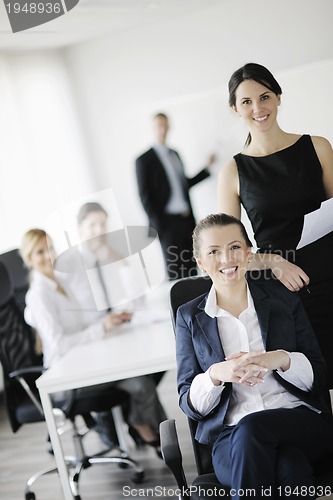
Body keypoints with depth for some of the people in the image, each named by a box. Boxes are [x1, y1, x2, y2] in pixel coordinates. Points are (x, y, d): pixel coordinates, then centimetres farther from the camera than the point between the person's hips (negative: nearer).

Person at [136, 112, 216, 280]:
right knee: (175, 272, -5)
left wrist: (207, 167, 17)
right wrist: (157, 225, -10)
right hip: (167, 222, -6)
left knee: (191, 269, 3)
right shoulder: (144, 159, -2)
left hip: (187, 220, 6)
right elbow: (145, 196, -5)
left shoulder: (175, 154, 17)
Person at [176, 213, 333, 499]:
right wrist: (215, 375, -16)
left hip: (303, 424, 1)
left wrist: (282, 359, -15)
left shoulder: (283, 298, 11)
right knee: (291, 469, -36)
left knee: (250, 428, -34)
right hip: (231, 440, -1)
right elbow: (190, 405, 7)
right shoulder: (189, 317, 10)